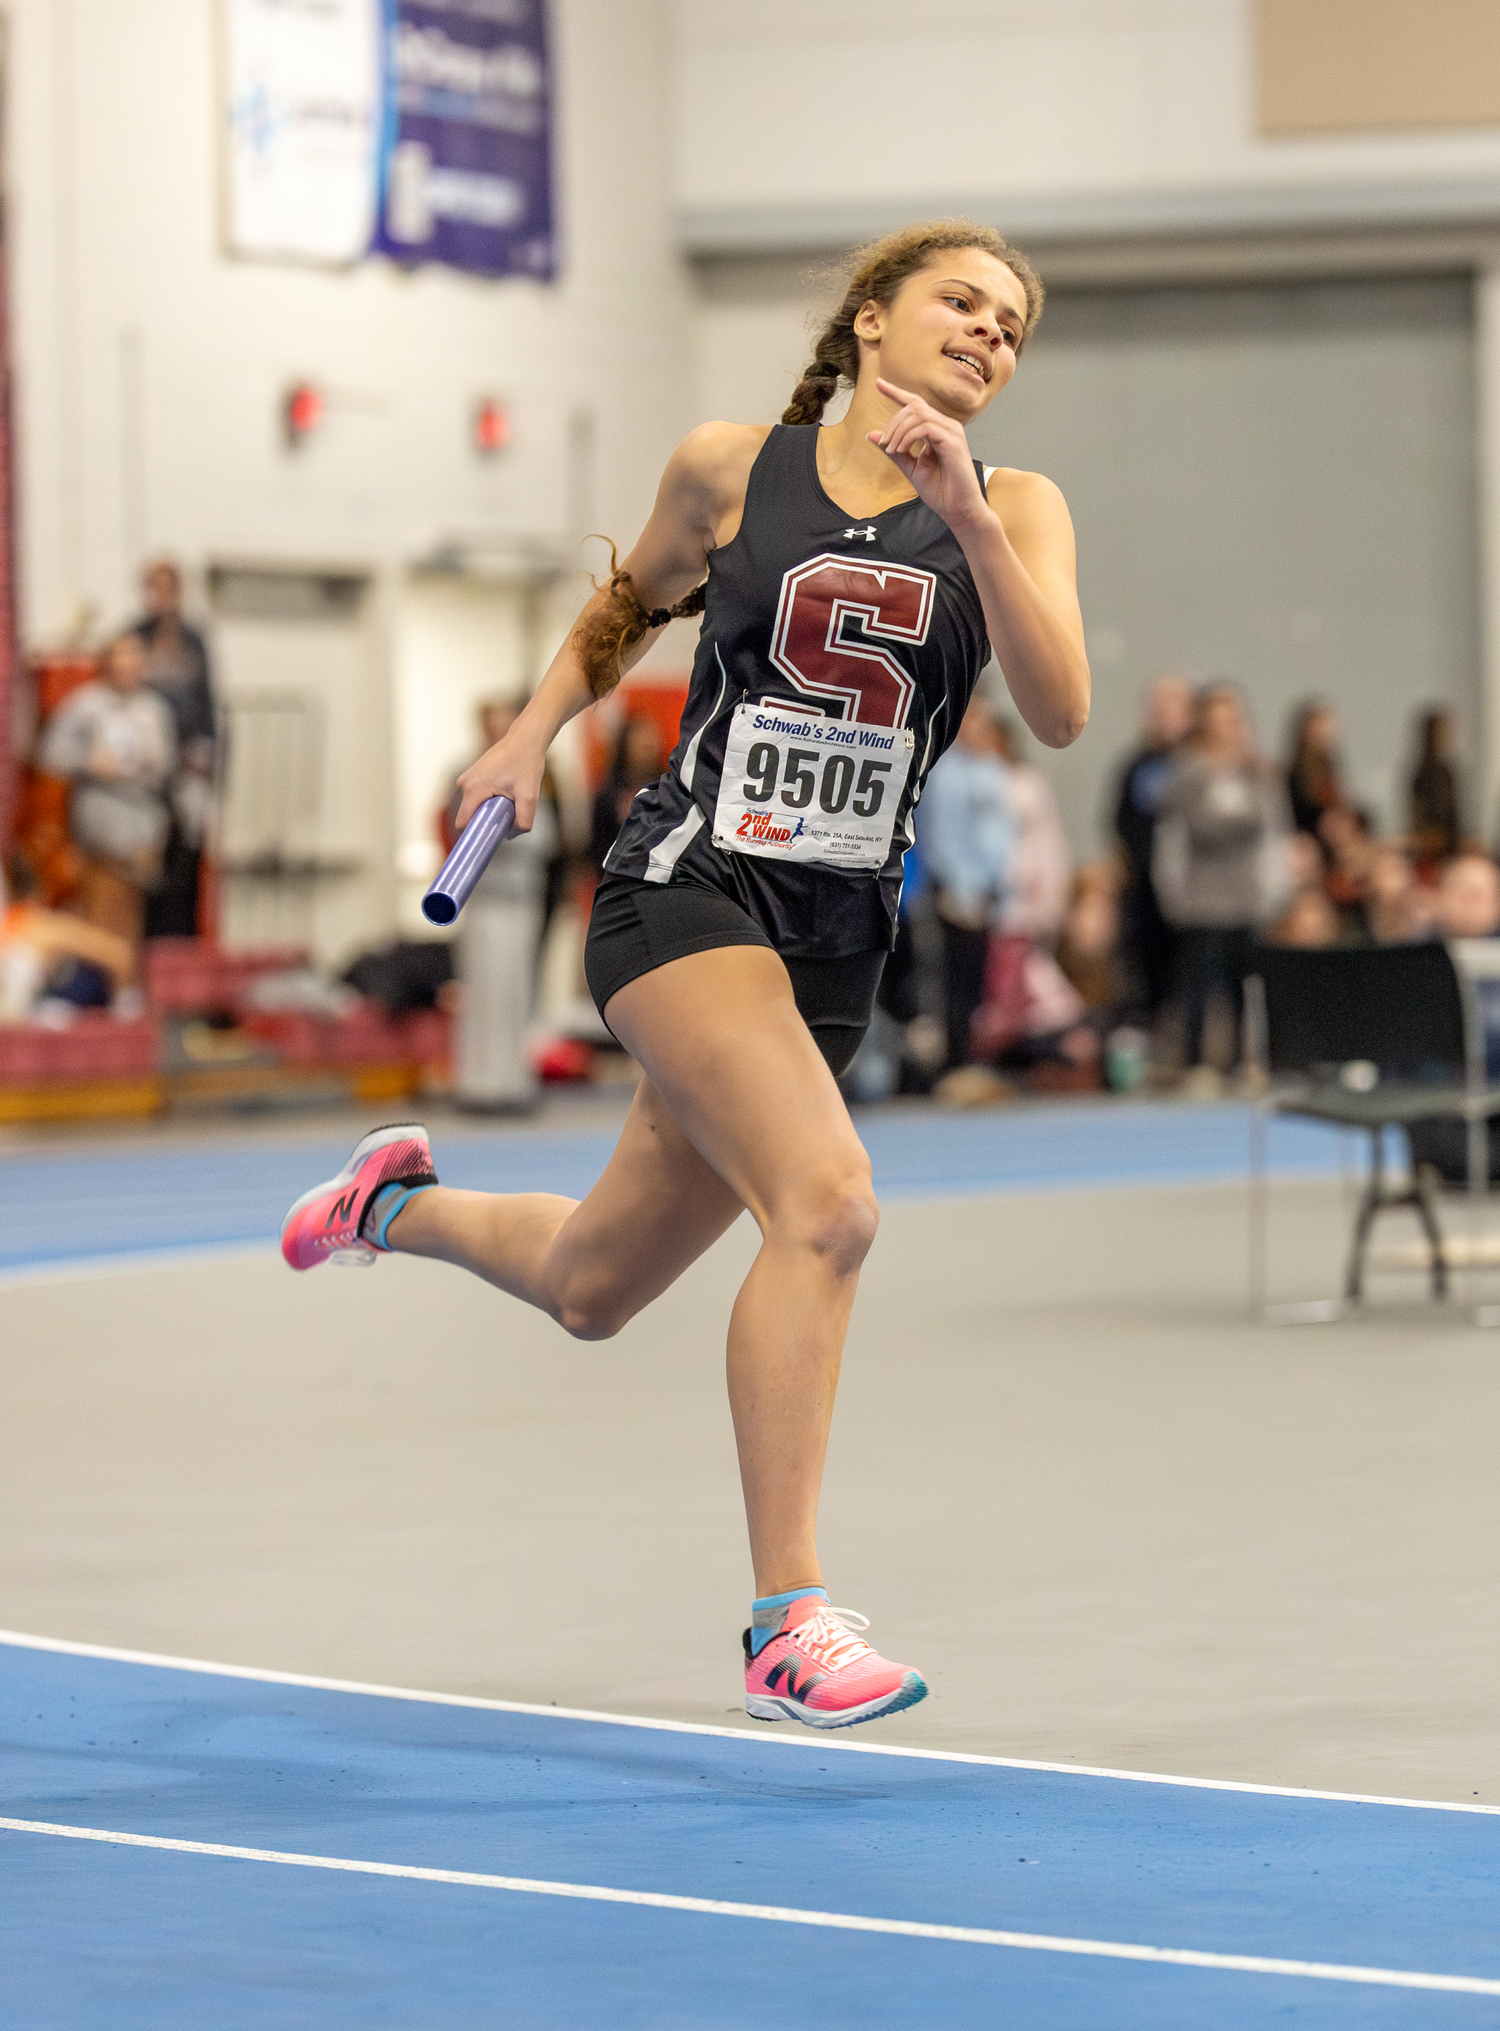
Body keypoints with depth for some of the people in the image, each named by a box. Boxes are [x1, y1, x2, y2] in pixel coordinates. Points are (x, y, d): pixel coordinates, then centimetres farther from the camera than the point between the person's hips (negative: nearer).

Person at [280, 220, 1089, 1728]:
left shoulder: (1015, 512, 2)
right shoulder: (729, 468, 0)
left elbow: (1058, 714, -14)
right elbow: (631, 603, 20)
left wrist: (964, 513, -22)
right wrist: (534, 729, 8)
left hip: (836, 942, 4)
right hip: (686, 885, -4)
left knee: (588, 1294, 15)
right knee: (829, 1204, -27)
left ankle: (403, 1202, 48)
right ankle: (787, 1620, -21)